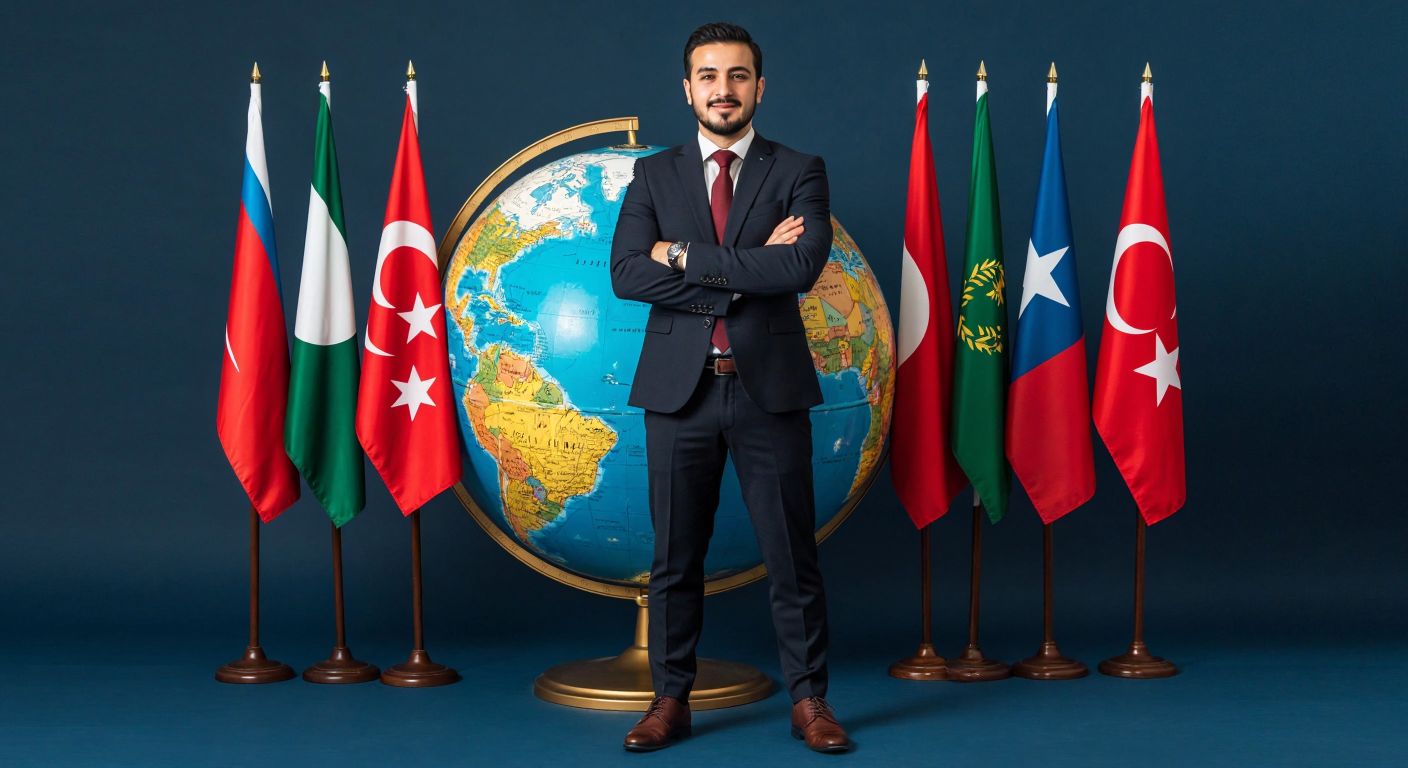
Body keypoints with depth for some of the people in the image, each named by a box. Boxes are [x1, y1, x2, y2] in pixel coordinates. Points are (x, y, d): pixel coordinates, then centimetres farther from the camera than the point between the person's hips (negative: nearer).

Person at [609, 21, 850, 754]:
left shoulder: (799, 172, 3)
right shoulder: (654, 175, 7)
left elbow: (801, 266, -15)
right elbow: (627, 273, -7)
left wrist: (686, 255, -12)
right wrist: (744, 272, -14)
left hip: (769, 388, -1)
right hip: (678, 389, 1)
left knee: (791, 556, 4)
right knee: (674, 557, 8)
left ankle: (808, 700, 15)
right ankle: (670, 699, 19)